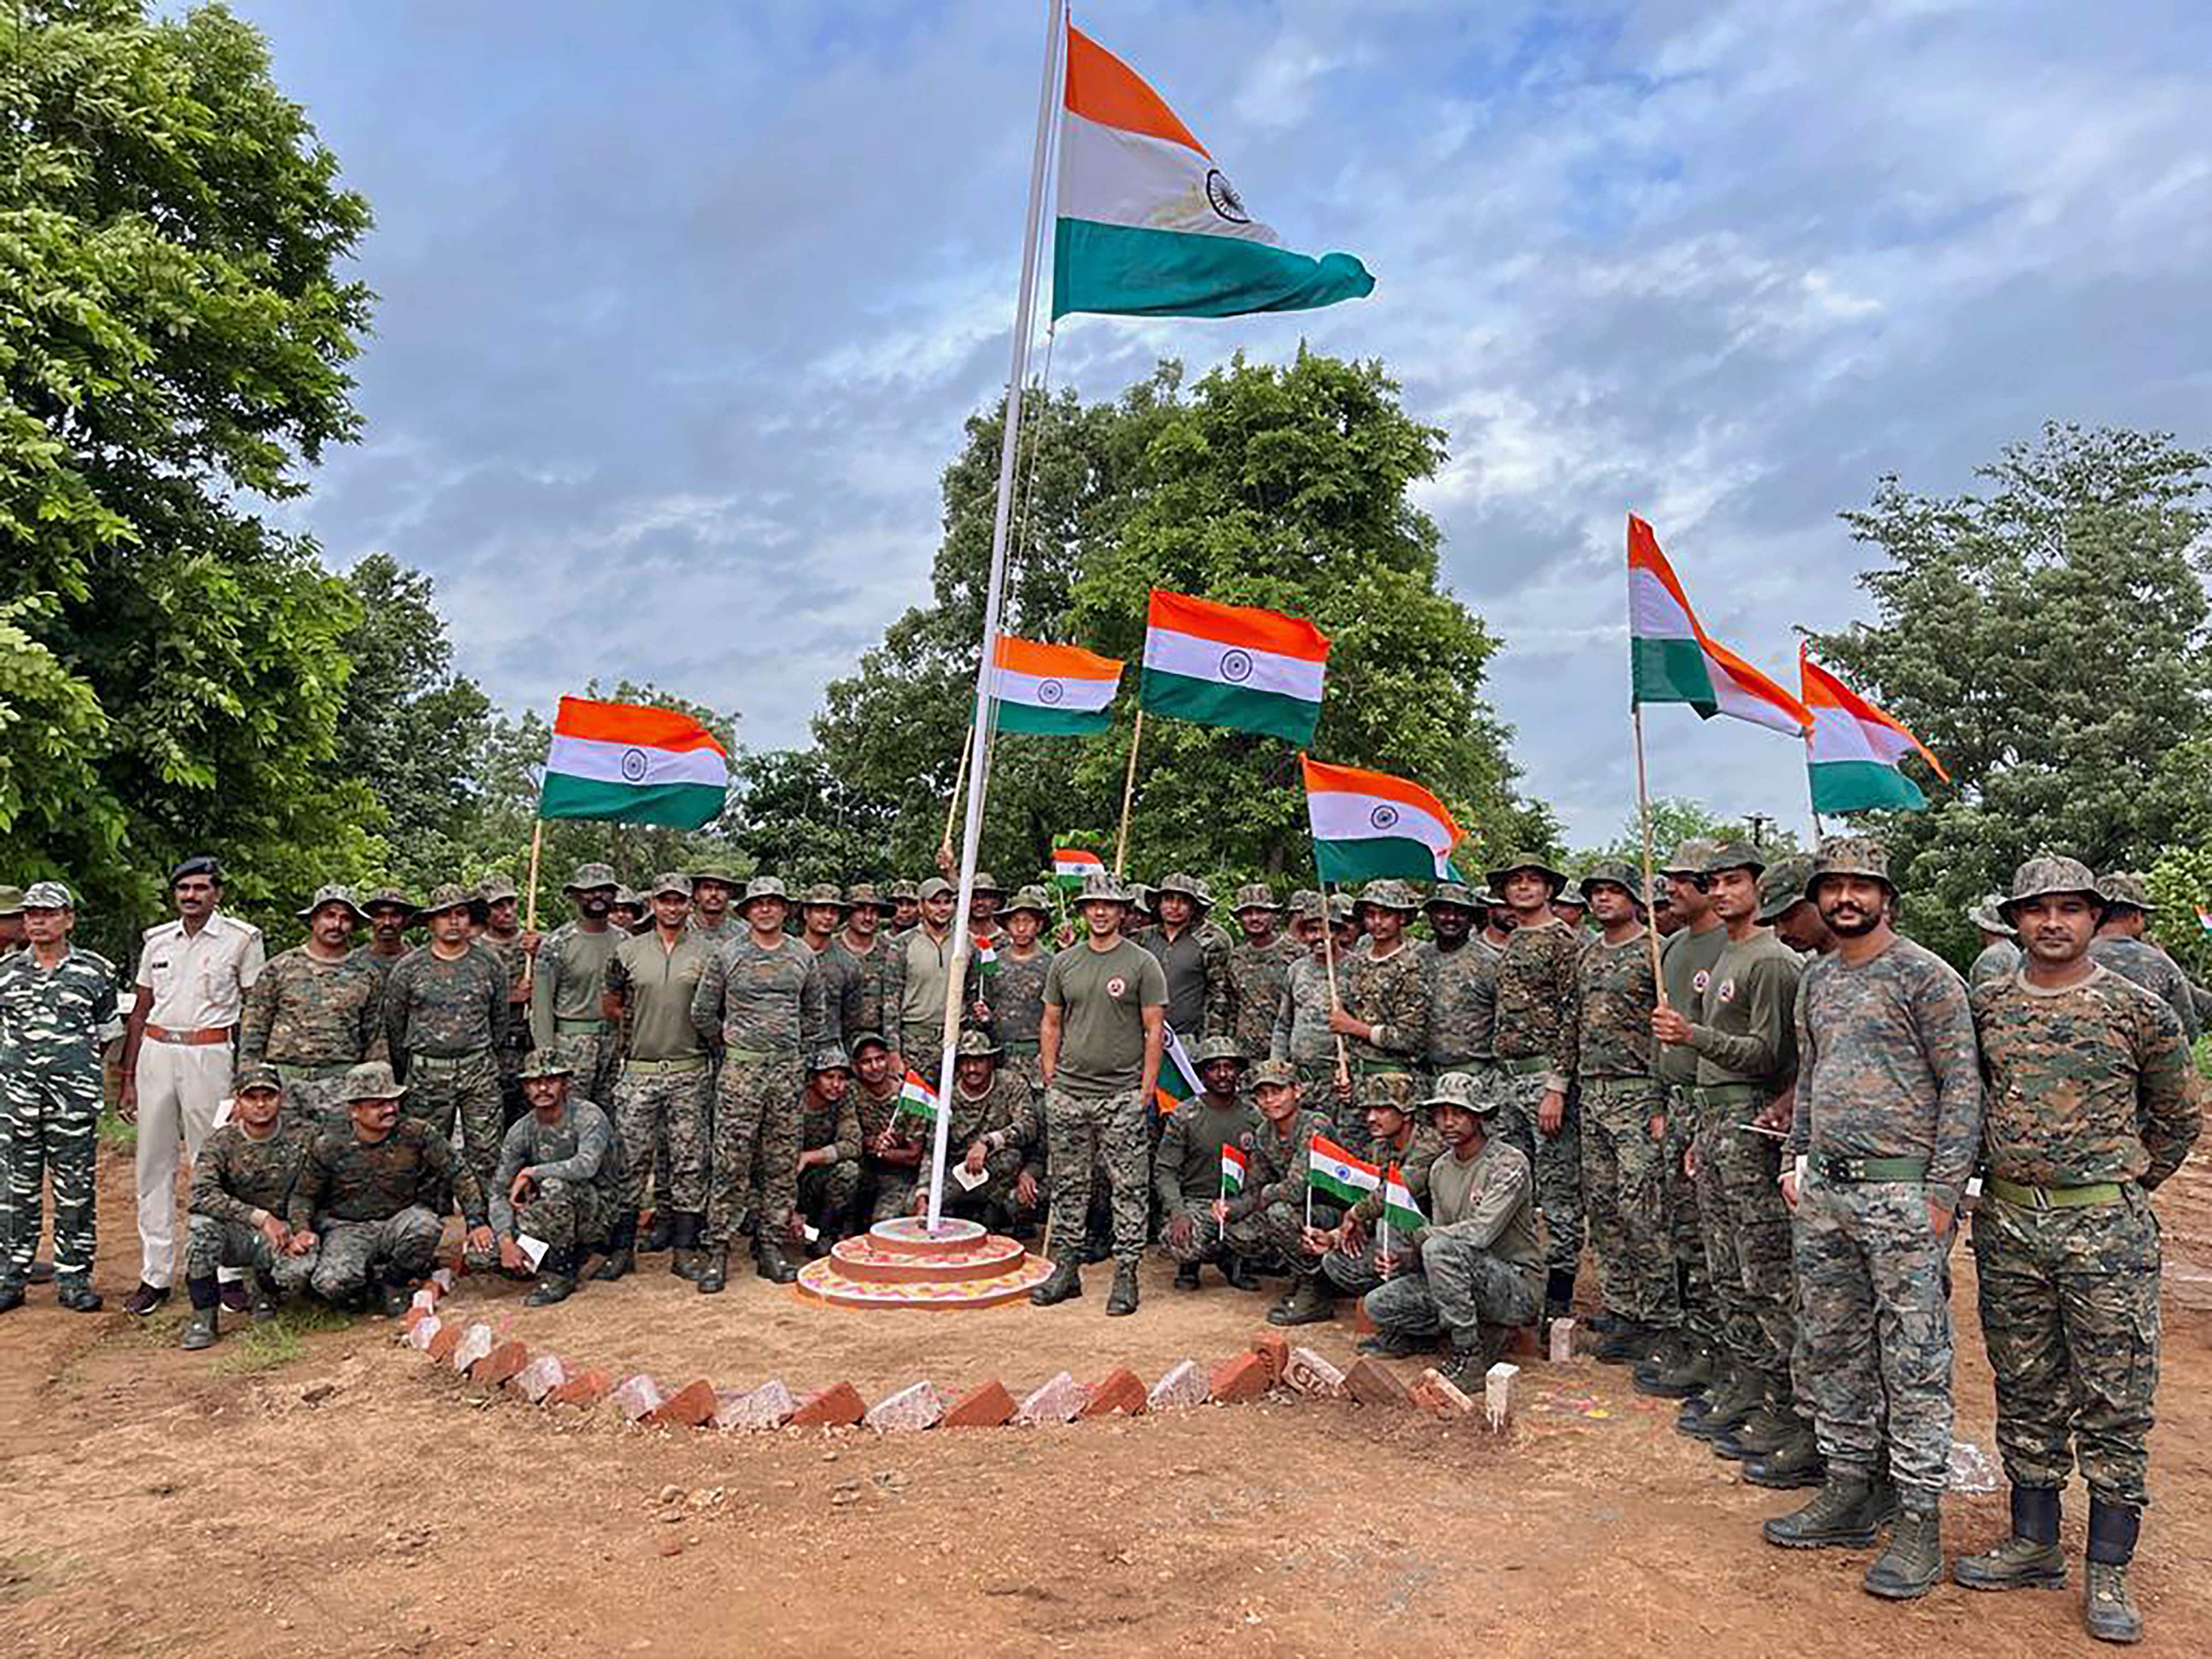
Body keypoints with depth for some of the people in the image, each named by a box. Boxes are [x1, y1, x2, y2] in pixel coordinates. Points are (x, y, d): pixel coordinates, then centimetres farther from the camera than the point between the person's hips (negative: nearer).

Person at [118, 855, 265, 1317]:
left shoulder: (242, 939, -1)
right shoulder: (158, 940, 11)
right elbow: (140, 1012, 15)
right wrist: (128, 1079, 11)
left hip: (209, 1056, -4)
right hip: (155, 1054, 5)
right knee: (153, 1167, 7)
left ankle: (227, 1272, 5)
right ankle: (155, 1275, 15)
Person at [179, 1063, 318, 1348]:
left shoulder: (306, 1134, -6)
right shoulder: (222, 1141, -7)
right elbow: (200, 1195, -23)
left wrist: (307, 1231, -17)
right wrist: (261, 1217, -30)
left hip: (287, 1232, 0)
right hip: (238, 1233, 0)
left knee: (301, 1270, -31)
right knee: (201, 1224, -31)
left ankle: (265, 1293, 10)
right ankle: (204, 1316, -14)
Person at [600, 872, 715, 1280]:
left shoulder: (707, 952, 4)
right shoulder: (628, 952, 7)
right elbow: (610, 1006, 14)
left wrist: (703, 1034, -2)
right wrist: (640, 1027, 6)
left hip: (690, 1072, 0)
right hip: (639, 1070, 1)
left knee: (689, 1163, 4)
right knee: (631, 1162, 4)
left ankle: (685, 1251, 12)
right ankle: (621, 1250, 14)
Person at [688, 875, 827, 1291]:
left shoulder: (803, 956, 9)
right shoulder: (727, 954, 1)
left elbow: (816, 1014, 19)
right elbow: (702, 1012, 6)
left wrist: (802, 1052, 12)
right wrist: (727, 1044, 8)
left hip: (790, 1069, 3)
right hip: (741, 1068, -3)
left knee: (782, 1165, 6)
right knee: (730, 1164, -4)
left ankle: (771, 1248, 14)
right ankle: (717, 1252, 3)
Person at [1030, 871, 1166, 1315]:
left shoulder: (1142, 964, -2)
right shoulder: (1064, 962, 10)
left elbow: (1154, 1031, -3)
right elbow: (1051, 1025, 14)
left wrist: (1146, 1092, -8)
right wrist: (1051, 1082, 7)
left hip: (1121, 1095, -4)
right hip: (1068, 1093, 4)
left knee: (1128, 1188, 0)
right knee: (1068, 1184, 11)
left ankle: (1126, 1276, 8)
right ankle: (1067, 1269, 22)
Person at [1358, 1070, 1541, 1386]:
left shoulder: (1508, 1164, -15)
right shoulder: (1440, 1169, 8)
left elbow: (1482, 1231, -27)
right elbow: (1439, 1232, 10)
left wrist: (1417, 1236, -23)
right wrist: (1405, 1259, -11)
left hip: (1519, 1286, -8)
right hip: (1465, 1280, 8)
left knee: (1441, 1248, -33)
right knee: (1379, 1305, -7)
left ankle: (1469, 1352, -17)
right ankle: (1482, 1331, 6)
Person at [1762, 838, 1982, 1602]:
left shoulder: (1926, 976, -6)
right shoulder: (1816, 979, 13)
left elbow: (1961, 1088, -8)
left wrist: (1943, 1193, -13)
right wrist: (1797, 1160, 14)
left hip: (1901, 1194, -7)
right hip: (1824, 1193, 7)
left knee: (1914, 1361, 0)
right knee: (1830, 1350, 13)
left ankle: (1920, 1520, 10)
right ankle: (1850, 1490, 26)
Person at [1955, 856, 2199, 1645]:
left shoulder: (2139, 1009, -2)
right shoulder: (1984, 1004, 5)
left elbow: (2178, 1119, 8)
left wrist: (2119, 1191, 9)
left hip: (2106, 1227, -3)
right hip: (2007, 1224, 3)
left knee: (2114, 1401, 3)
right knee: (2026, 1392, 13)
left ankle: (2108, 1571, 14)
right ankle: (2033, 1544, 26)